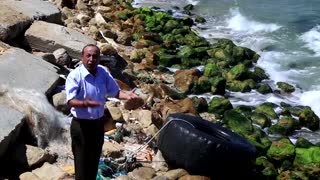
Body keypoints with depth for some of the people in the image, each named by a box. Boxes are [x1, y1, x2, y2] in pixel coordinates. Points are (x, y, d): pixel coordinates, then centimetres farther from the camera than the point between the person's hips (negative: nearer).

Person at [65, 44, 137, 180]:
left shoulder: (103, 73, -1)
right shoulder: (75, 75, -19)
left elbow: (115, 91, 4)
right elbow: (70, 101, -26)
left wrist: (126, 95, -17)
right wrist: (84, 103, -46)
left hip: (98, 124, 6)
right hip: (81, 125, -6)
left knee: (94, 161, 20)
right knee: (82, 163, 2)